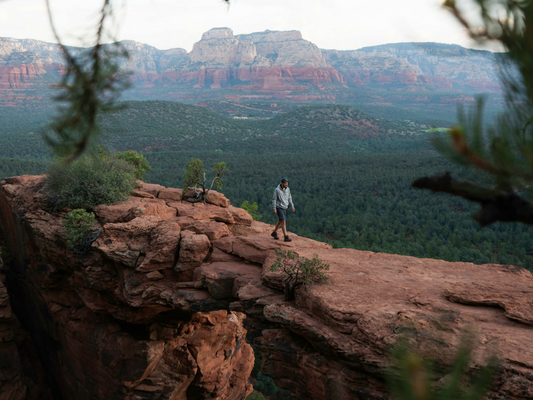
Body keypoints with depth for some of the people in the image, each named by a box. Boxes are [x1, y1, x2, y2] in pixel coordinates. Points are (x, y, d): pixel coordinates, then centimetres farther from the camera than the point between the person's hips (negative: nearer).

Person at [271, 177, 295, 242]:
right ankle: (286, 237, -17)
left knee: (280, 221, 18)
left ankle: (274, 233, 38)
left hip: (284, 208, 7)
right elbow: (274, 199, -11)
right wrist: (274, 209, -14)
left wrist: (292, 206, 3)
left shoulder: (288, 189, 2)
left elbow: (289, 198, 12)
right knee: (283, 221, -15)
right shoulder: (277, 190, -15)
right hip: (279, 208, -7)